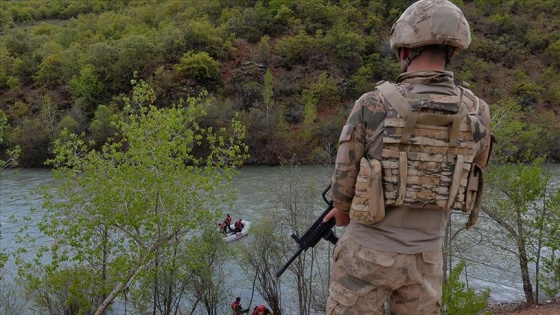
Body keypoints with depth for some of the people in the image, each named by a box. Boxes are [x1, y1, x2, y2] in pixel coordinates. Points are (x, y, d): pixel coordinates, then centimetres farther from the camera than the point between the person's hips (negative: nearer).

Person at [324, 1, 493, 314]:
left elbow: (344, 184, -8)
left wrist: (344, 212, 15)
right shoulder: (477, 113, -6)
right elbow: (464, 186, 8)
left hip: (368, 253, -3)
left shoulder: (372, 106, -18)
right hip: (425, 257, 4)